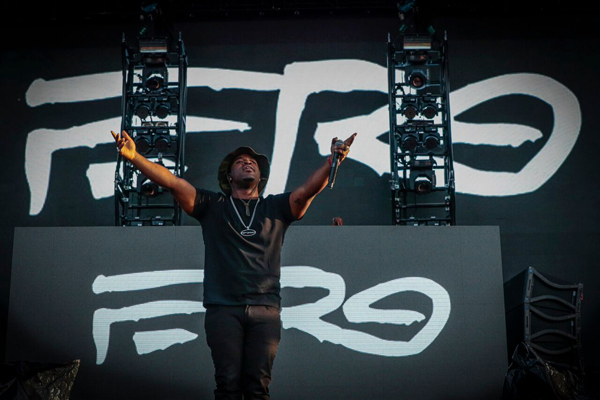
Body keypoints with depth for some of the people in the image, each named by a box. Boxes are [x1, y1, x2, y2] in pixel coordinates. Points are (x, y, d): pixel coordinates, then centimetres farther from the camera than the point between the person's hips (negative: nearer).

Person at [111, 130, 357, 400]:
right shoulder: (212, 205, 14)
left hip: (265, 310, 1)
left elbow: (308, 190, 0)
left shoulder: (276, 207, 16)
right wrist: (134, 157, -9)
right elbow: (173, 182, 4)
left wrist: (332, 161, -18)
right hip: (223, 309, -1)